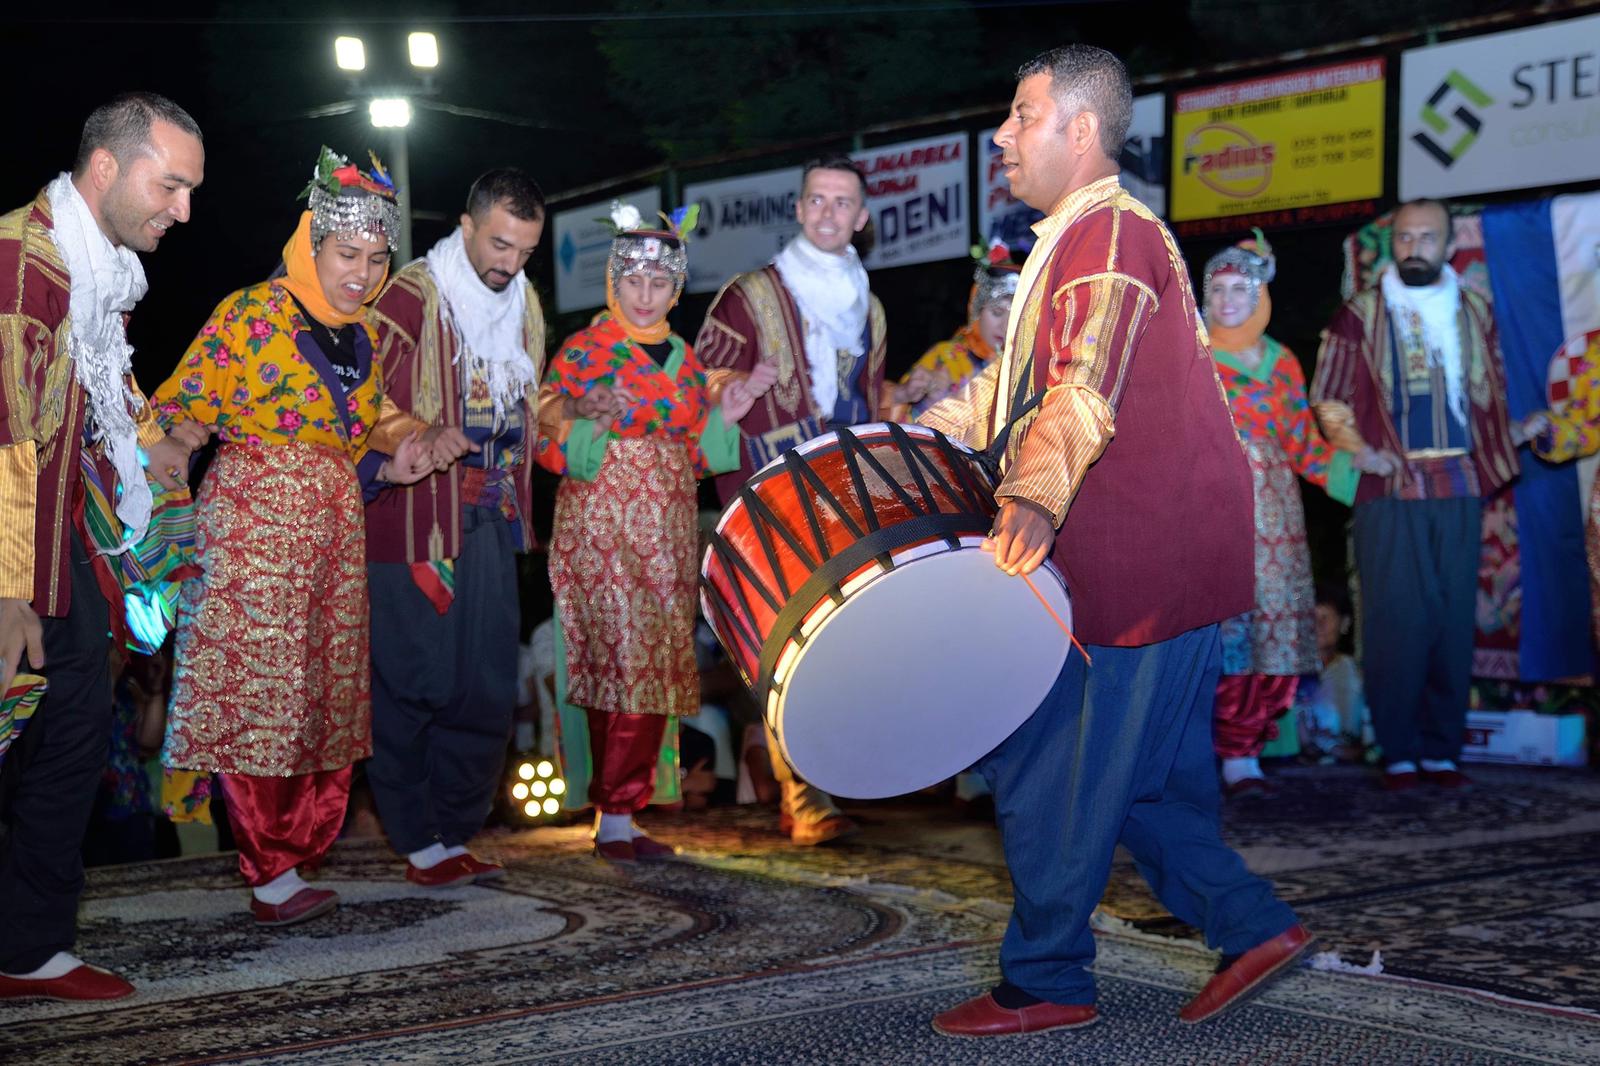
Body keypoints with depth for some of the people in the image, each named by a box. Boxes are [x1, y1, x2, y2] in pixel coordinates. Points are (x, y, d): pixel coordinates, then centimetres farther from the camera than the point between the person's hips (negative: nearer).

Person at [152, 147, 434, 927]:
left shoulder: (361, 337, 13)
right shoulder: (251, 315, -8)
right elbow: (176, 410, -9)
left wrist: (389, 469, 6)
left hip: (334, 534, 7)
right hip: (252, 526, -7)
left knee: (325, 702, 7)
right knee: (258, 695, -7)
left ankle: (283, 870, 16)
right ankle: (274, 877, -2)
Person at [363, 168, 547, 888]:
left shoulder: (523, 303, 15)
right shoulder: (412, 297, -8)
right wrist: (422, 437, -25)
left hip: (492, 520, 7)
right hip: (416, 522, -7)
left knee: (488, 689, 7)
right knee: (416, 686, -2)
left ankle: (456, 834, 19)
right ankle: (420, 844, 8)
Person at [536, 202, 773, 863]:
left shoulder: (683, 358, 15)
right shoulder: (583, 351, -2)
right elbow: (549, 442, -6)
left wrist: (727, 412, 4)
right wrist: (588, 425, -24)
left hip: (668, 534, 6)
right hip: (602, 529, -6)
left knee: (655, 670, 4)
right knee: (626, 665, -12)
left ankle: (620, 814, 11)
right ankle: (615, 818, -4)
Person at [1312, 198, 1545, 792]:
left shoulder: (1474, 314, 16)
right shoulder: (1360, 315, 6)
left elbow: (1489, 399, 23)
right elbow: (1328, 398, 4)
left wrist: (1517, 433, 7)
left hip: (1460, 491, 3)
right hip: (1390, 493, -3)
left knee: (1454, 621, 2)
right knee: (1396, 621, -6)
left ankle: (1442, 751, 9)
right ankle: (1398, 753, 0)